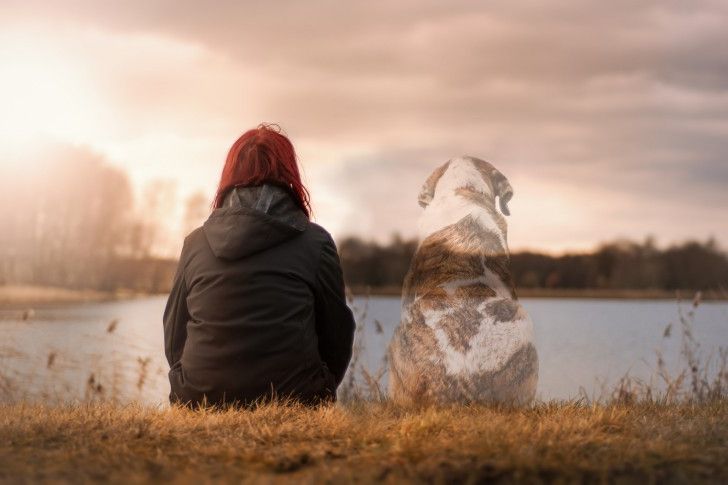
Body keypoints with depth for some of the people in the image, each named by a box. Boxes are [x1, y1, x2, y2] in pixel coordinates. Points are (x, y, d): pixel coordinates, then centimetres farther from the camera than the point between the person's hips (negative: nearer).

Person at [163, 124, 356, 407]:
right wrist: (317, 397, 24)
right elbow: (337, 337, 8)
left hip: (199, 401, 3)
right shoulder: (316, 242, 1)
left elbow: (173, 337, 14)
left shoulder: (195, 243, 8)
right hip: (293, 403, -3)